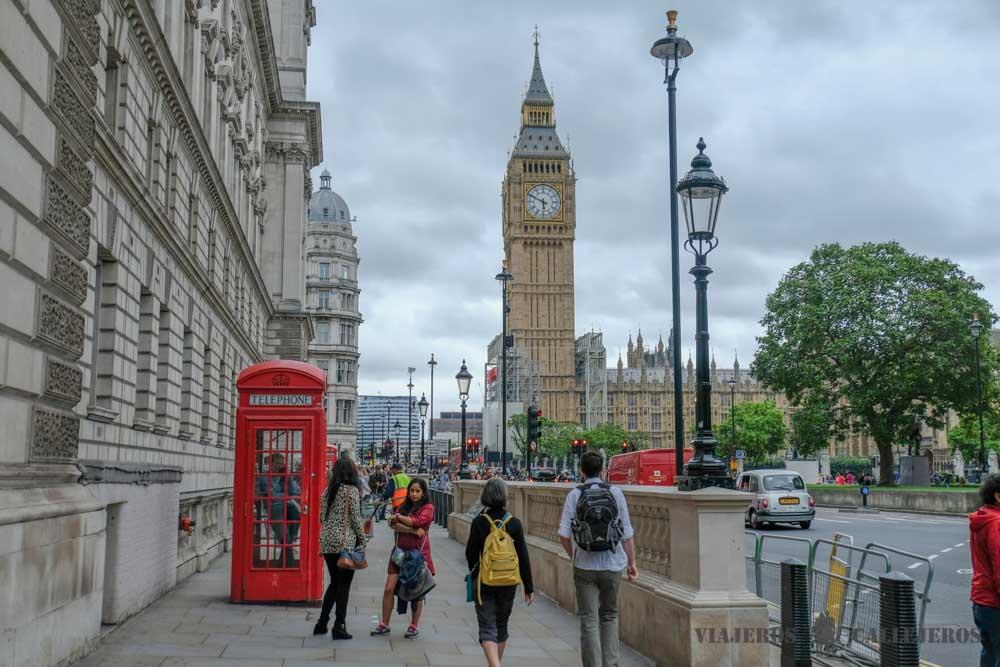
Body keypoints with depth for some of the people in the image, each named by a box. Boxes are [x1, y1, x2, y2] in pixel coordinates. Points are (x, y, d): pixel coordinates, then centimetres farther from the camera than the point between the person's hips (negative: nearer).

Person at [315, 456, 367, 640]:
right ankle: (339, 627, 3)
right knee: (344, 585, 2)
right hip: (345, 543, -6)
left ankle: (322, 623, 19)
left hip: (327, 542, 6)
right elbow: (356, 519, -9)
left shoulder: (328, 490, 9)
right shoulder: (352, 490, -9)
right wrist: (363, 540, 0)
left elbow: (322, 517, 12)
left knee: (334, 582, 18)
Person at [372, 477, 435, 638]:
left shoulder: (428, 508, -1)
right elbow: (393, 525, -3)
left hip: (418, 553, -4)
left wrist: (398, 517, -4)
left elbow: (417, 521, -18)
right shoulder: (404, 506, 12)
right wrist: (413, 530, -17)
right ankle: (384, 624, 13)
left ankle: (414, 626, 17)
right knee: (389, 589, 1)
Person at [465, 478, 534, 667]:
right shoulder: (514, 523, -6)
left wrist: (473, 571, 21)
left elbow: (470, 553, -1)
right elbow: (523, 558, -4)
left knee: (487, 628, 0)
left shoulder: (479, 522, -9)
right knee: (501, 626, 20)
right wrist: (529, 587, 3)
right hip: (508, 583, 2)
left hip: (484, 582, -2)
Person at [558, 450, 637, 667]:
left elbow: (564, 535, -8)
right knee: (609, 616, 19)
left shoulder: (574, 495, -5)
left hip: (585, 566, -1)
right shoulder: (615, 493, -3)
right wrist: (631, 562, 9)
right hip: (612, 564, 1)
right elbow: (626, 533, -2)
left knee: (589, 621, 6)